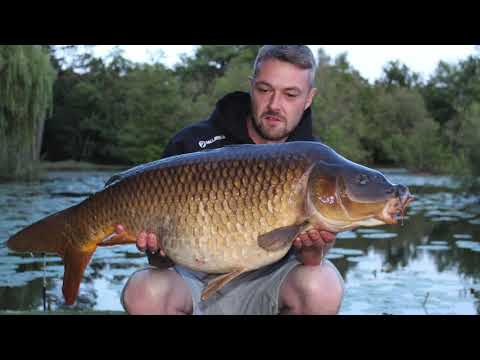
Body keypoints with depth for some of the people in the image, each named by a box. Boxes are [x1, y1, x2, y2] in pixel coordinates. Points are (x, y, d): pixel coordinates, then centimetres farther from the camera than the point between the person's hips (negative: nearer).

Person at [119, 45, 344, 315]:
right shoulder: (191, 144, -7)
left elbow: (310, 261, -12)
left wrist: (311, 251, -35)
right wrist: (159, 252, -30)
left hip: (265, 283, 1)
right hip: (195, 281, 0)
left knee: (322, 286, -30)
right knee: (145, 293, -31)